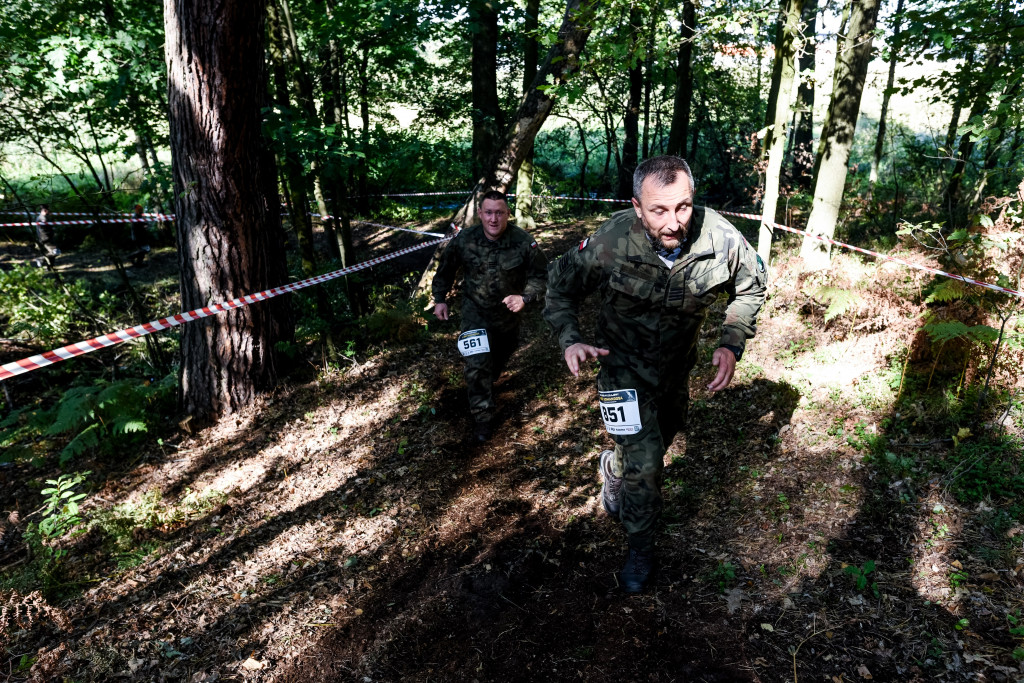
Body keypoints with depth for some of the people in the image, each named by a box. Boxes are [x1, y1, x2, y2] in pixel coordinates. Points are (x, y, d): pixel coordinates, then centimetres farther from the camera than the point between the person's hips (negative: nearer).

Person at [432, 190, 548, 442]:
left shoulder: (523, 241, -21)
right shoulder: (464, 240, -18)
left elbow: (540, 275, -12)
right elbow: (445, 270, 0)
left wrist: (525, 297, -27)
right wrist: (440, 299, 1)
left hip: (508, 312, 2)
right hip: (475, 311, -2)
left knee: (503, 353, 25)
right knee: (477, 364, -12)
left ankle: (488, 381, 59)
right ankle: (483, 417, 2)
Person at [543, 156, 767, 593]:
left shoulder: (720, 239, -26)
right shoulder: (611, 241, -31)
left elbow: (751, 287, -5)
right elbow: (561, 285, -14)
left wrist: (732, 344, -18)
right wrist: (569, 340, -30)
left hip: (678, 363, 4)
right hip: (625, 364, -4)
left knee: (666, 433, 28)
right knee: (644, 464, -9)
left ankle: (615, 465, 61)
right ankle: (641, 546, 18)